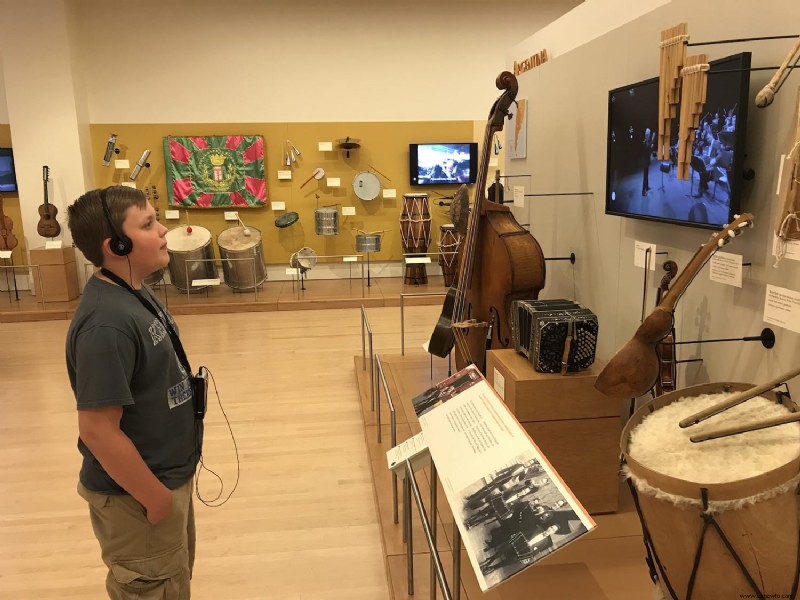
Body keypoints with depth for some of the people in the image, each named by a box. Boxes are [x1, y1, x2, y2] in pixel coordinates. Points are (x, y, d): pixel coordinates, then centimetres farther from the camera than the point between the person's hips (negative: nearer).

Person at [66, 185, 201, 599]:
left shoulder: (134, 294, 1)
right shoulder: (106, 323, -30)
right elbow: (98, 429, -28)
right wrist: (155, 497, -19)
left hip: (166, 476, 9)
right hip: (135, 494, -9)